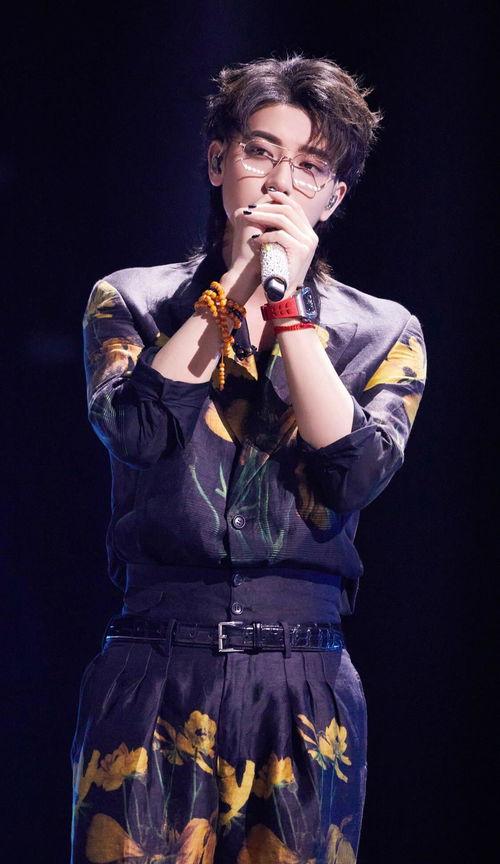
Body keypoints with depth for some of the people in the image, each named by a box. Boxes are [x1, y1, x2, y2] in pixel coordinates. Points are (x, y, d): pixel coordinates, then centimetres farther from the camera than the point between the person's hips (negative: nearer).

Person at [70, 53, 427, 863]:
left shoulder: (382, 332, 10)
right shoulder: (131, 301, 8)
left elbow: (356, 471, -8)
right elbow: (137, 431, -11)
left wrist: (287, 306, -8)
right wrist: (233, 284, -8)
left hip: (304, 683, 1)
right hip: (156, 671, -1)